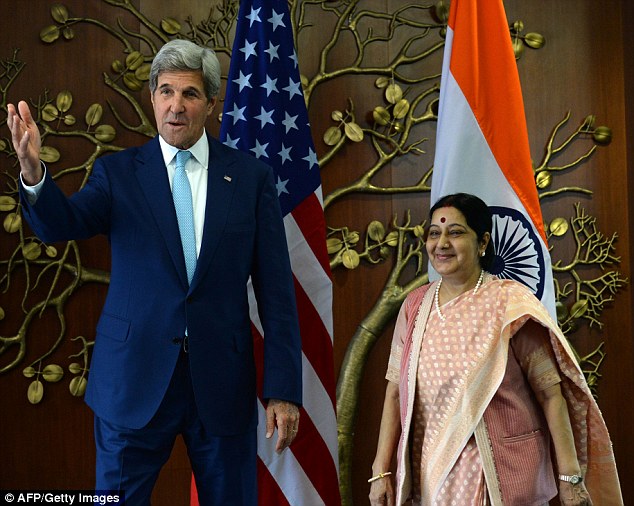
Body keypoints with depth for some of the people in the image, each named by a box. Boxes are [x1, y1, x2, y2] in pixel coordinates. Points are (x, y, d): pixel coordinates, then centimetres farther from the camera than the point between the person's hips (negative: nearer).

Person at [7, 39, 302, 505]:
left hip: (223, 383, 0)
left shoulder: (251, 176, 1)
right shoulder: (118, 172, 3)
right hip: (135, 380, 0)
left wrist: (284, 390, -5)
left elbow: (276, 290, -1)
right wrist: (33, 172, -35)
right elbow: (61, 225, -14)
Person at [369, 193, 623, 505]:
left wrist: (570, 478, -15)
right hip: (431, 474, 4)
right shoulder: (415, 306, 1)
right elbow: (396, 390, 1)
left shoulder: (509, 303, -11)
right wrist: (381, 471, -4)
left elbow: (551, 393, -12)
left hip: (503, 475, -3)